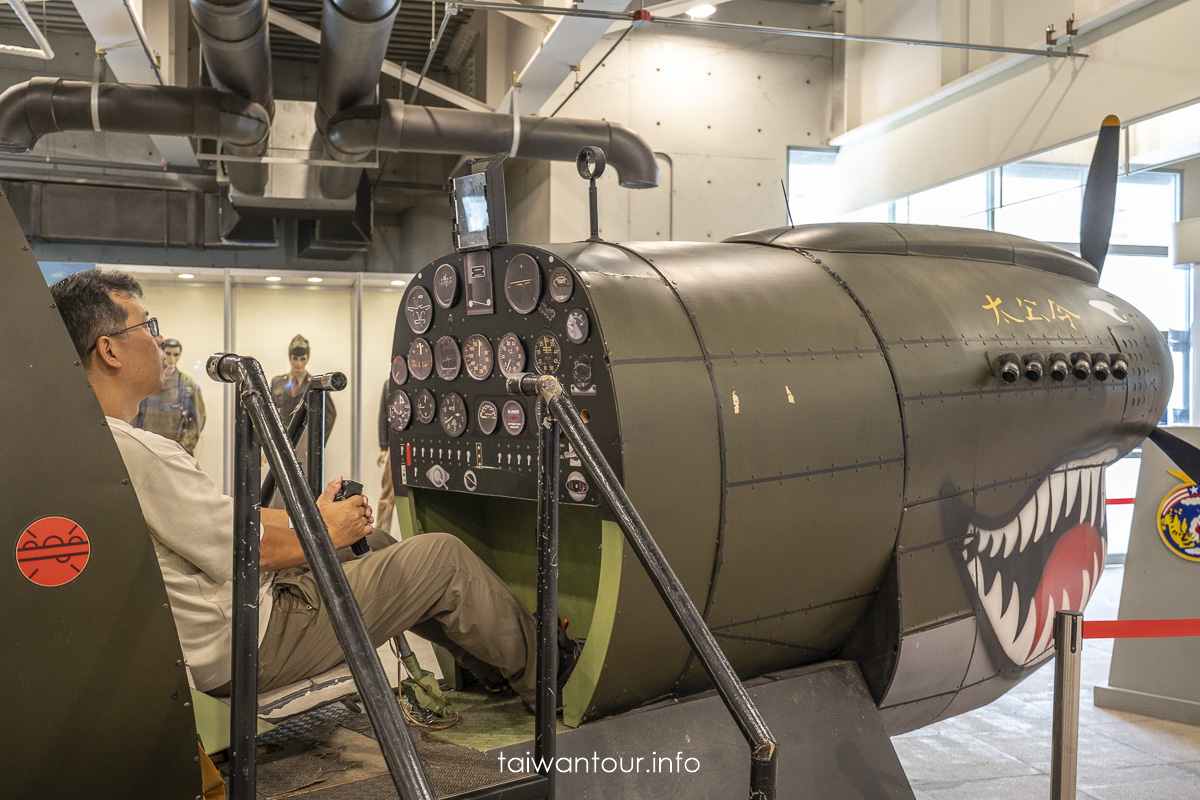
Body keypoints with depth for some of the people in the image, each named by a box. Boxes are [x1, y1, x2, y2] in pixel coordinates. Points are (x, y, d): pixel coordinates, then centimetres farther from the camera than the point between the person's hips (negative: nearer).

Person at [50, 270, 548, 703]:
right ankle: (539, 675, 20)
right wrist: (324, 529, -4)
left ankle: (488, 660, 33)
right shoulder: (137, 451, -27)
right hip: (244, 651, -10)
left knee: (371, 547, 23)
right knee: (443, 558, -3)